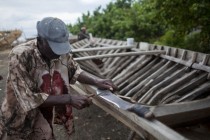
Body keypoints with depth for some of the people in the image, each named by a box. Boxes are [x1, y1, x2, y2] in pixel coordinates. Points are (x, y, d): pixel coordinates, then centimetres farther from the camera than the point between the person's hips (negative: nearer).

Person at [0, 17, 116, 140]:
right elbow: (29, 99, -29)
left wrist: (96, 81, -16)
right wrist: (69, 99, -31)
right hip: (21, 122, -4)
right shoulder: (20, 57, -29)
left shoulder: (62, 52, -14)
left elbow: (75, 71, 1)